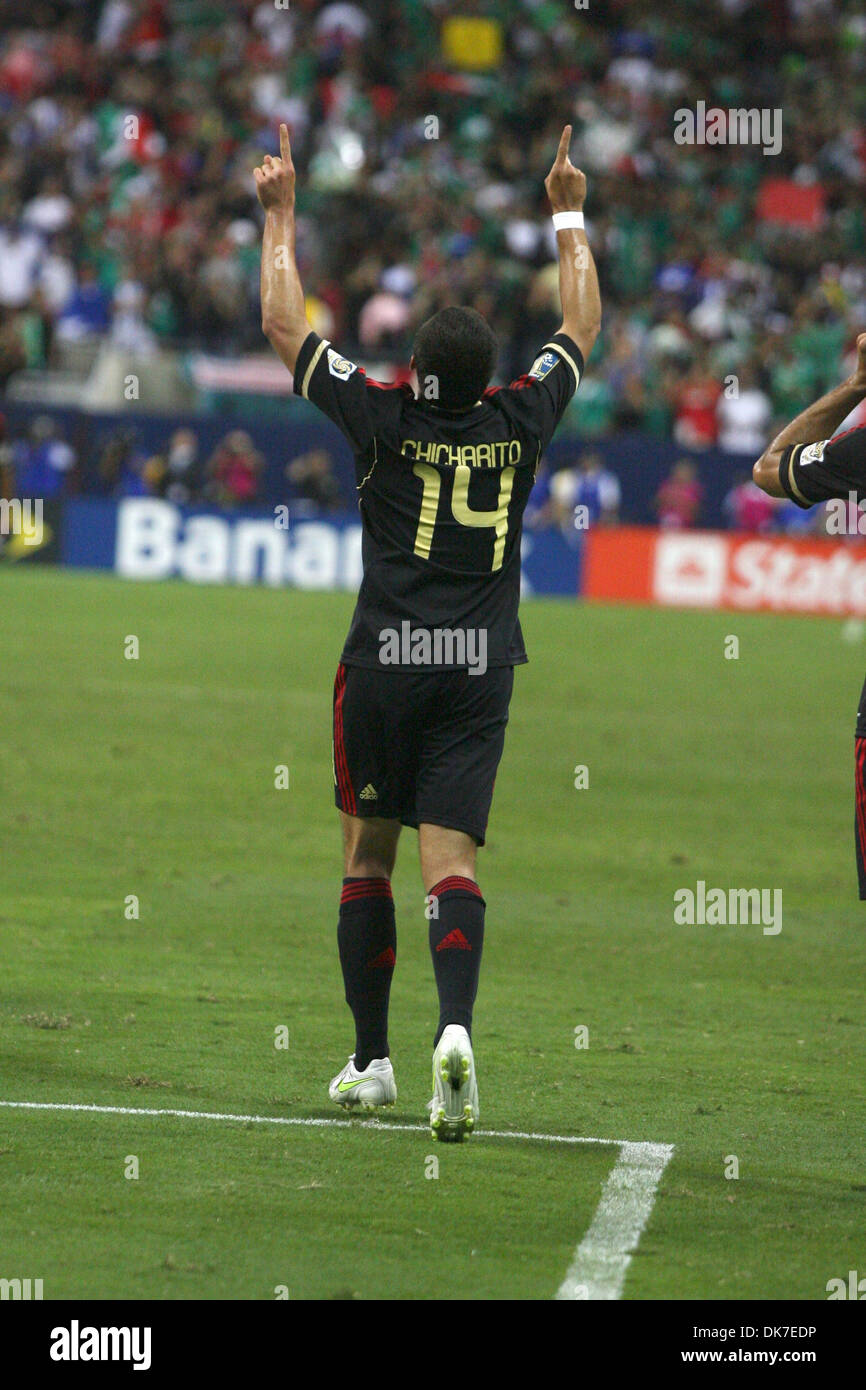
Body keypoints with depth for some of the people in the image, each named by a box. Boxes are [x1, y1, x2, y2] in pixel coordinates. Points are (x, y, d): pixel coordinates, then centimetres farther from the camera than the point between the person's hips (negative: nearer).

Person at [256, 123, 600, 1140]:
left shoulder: (384, 418, -7)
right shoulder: (519, 421, -1)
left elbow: (284, 326, 2)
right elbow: (581, 327, 17)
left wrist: (280, 216, 12)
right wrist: (568, 216, 27)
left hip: (383, 665, -1)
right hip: (478, 672, 1)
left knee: (367, 855, 10)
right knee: (450, 857, -6)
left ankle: (370, 1060, 13)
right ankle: (455, 1027, -30)